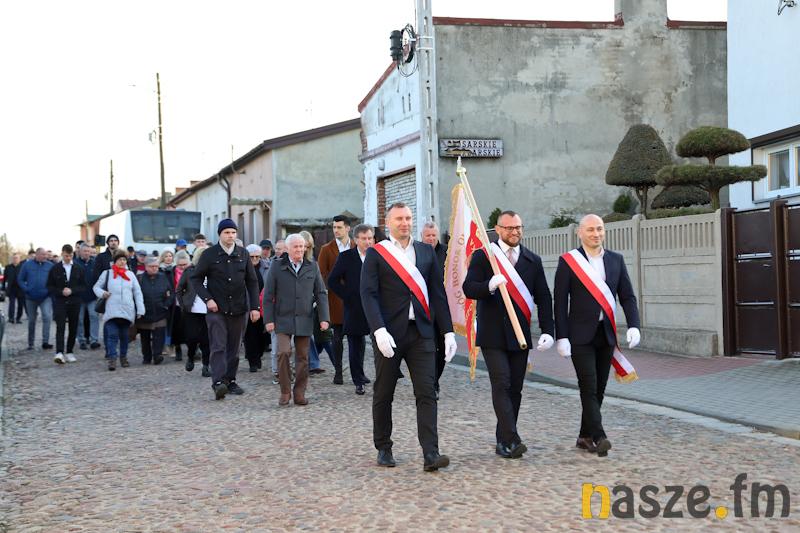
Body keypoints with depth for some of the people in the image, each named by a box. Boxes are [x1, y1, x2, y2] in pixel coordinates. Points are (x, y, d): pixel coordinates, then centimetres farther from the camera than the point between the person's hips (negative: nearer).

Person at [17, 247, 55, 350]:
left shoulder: (50, 265, -1)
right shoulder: (27, 265, 0)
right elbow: (20, 279, 4)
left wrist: (50, 290, -8)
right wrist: (26, 289, -8)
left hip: (45, 297, -1)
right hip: (31, 298, 1)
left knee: (47, 317, -21)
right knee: (31, 321, 12)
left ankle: (45, 342, -19)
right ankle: (30, 344, 25)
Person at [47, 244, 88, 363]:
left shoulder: (79, 269, 6)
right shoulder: (55, 269, 4)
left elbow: (83, 286, 4)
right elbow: (50, 286, 4)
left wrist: (72, 291, -12)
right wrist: (61, 292, -11)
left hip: (74, 303, 2)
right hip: (60, 302, -2)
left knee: (73, 328, 5)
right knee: (60, 327, -13)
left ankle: (69, 352, 17)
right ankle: (59, 353, -21)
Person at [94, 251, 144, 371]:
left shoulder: (130, 274, 13)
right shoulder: (107, 273, 7)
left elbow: (137, 292, 11)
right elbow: (96, 287, 13)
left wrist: (140, 310, 4)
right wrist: (102, 293, -10)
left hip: (127, 311, 3)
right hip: (112, 310, -3)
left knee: (124, 335, 10)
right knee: (112, 334, -12)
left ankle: (123, 357, 24)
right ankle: (112, 359, -14)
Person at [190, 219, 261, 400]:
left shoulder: (243, 254, 7)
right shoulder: (209, 254, -2)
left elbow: (252, 281, 9)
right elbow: (195, 279, 2)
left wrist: (254, 307, 2)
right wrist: (207, 299, -10)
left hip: (238, 309, 3)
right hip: (216, 309, -3)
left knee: (234, 348, 9)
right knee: (218, 346, -12)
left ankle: (230, 380, 18)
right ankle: (218, 382, -18)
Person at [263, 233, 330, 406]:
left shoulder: (312, 267, 8)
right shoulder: (277, 267, 2)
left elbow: (321, 293, 9)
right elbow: (268, 295, 2)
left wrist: (324, 318, 1)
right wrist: (269, 319, -4)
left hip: (304, 320, 2)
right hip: (283, 319, -2)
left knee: (302, 357, 4)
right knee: (283, 352, -14)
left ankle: (299, 393, 14)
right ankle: (285, 392, 0)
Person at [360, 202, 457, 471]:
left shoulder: (426, 252, 11)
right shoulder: (376, 253, 0)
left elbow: (438, 293, 11)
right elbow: (369, 295, -9)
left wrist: (448, 331, 6)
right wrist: (379, 331, -21)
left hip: (421, 333, 2)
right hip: (389, 334, -2)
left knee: (426, 393, -6)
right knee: (383, 394, 8)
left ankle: (430, 454, -10)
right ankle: (384, 448, 22)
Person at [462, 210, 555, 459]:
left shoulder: (533, 260, 11)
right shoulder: (482, 256, 1)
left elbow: (543, 298, 9)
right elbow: (468, 288, -7)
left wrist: (547, 331, -1)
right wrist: (489, 286, -28)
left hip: (520, 334, 4)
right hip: (493, 334, -4)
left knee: (515, 389, 6)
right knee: (502, 385, -13)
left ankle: (503, 442, 15)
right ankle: (511, 440, -16)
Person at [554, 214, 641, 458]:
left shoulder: (616, 260, 9)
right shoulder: (568, 261, -3)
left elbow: (627, 296, 9)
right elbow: (560, 302, -4)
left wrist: (634, 326, -6)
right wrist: (561, 337, -10)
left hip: (606, 334, 4)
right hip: (580, 335, -4)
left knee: (598, 389, 8)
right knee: (589, 387, -11)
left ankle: (585, 436, 19)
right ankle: (598, 437, -14)